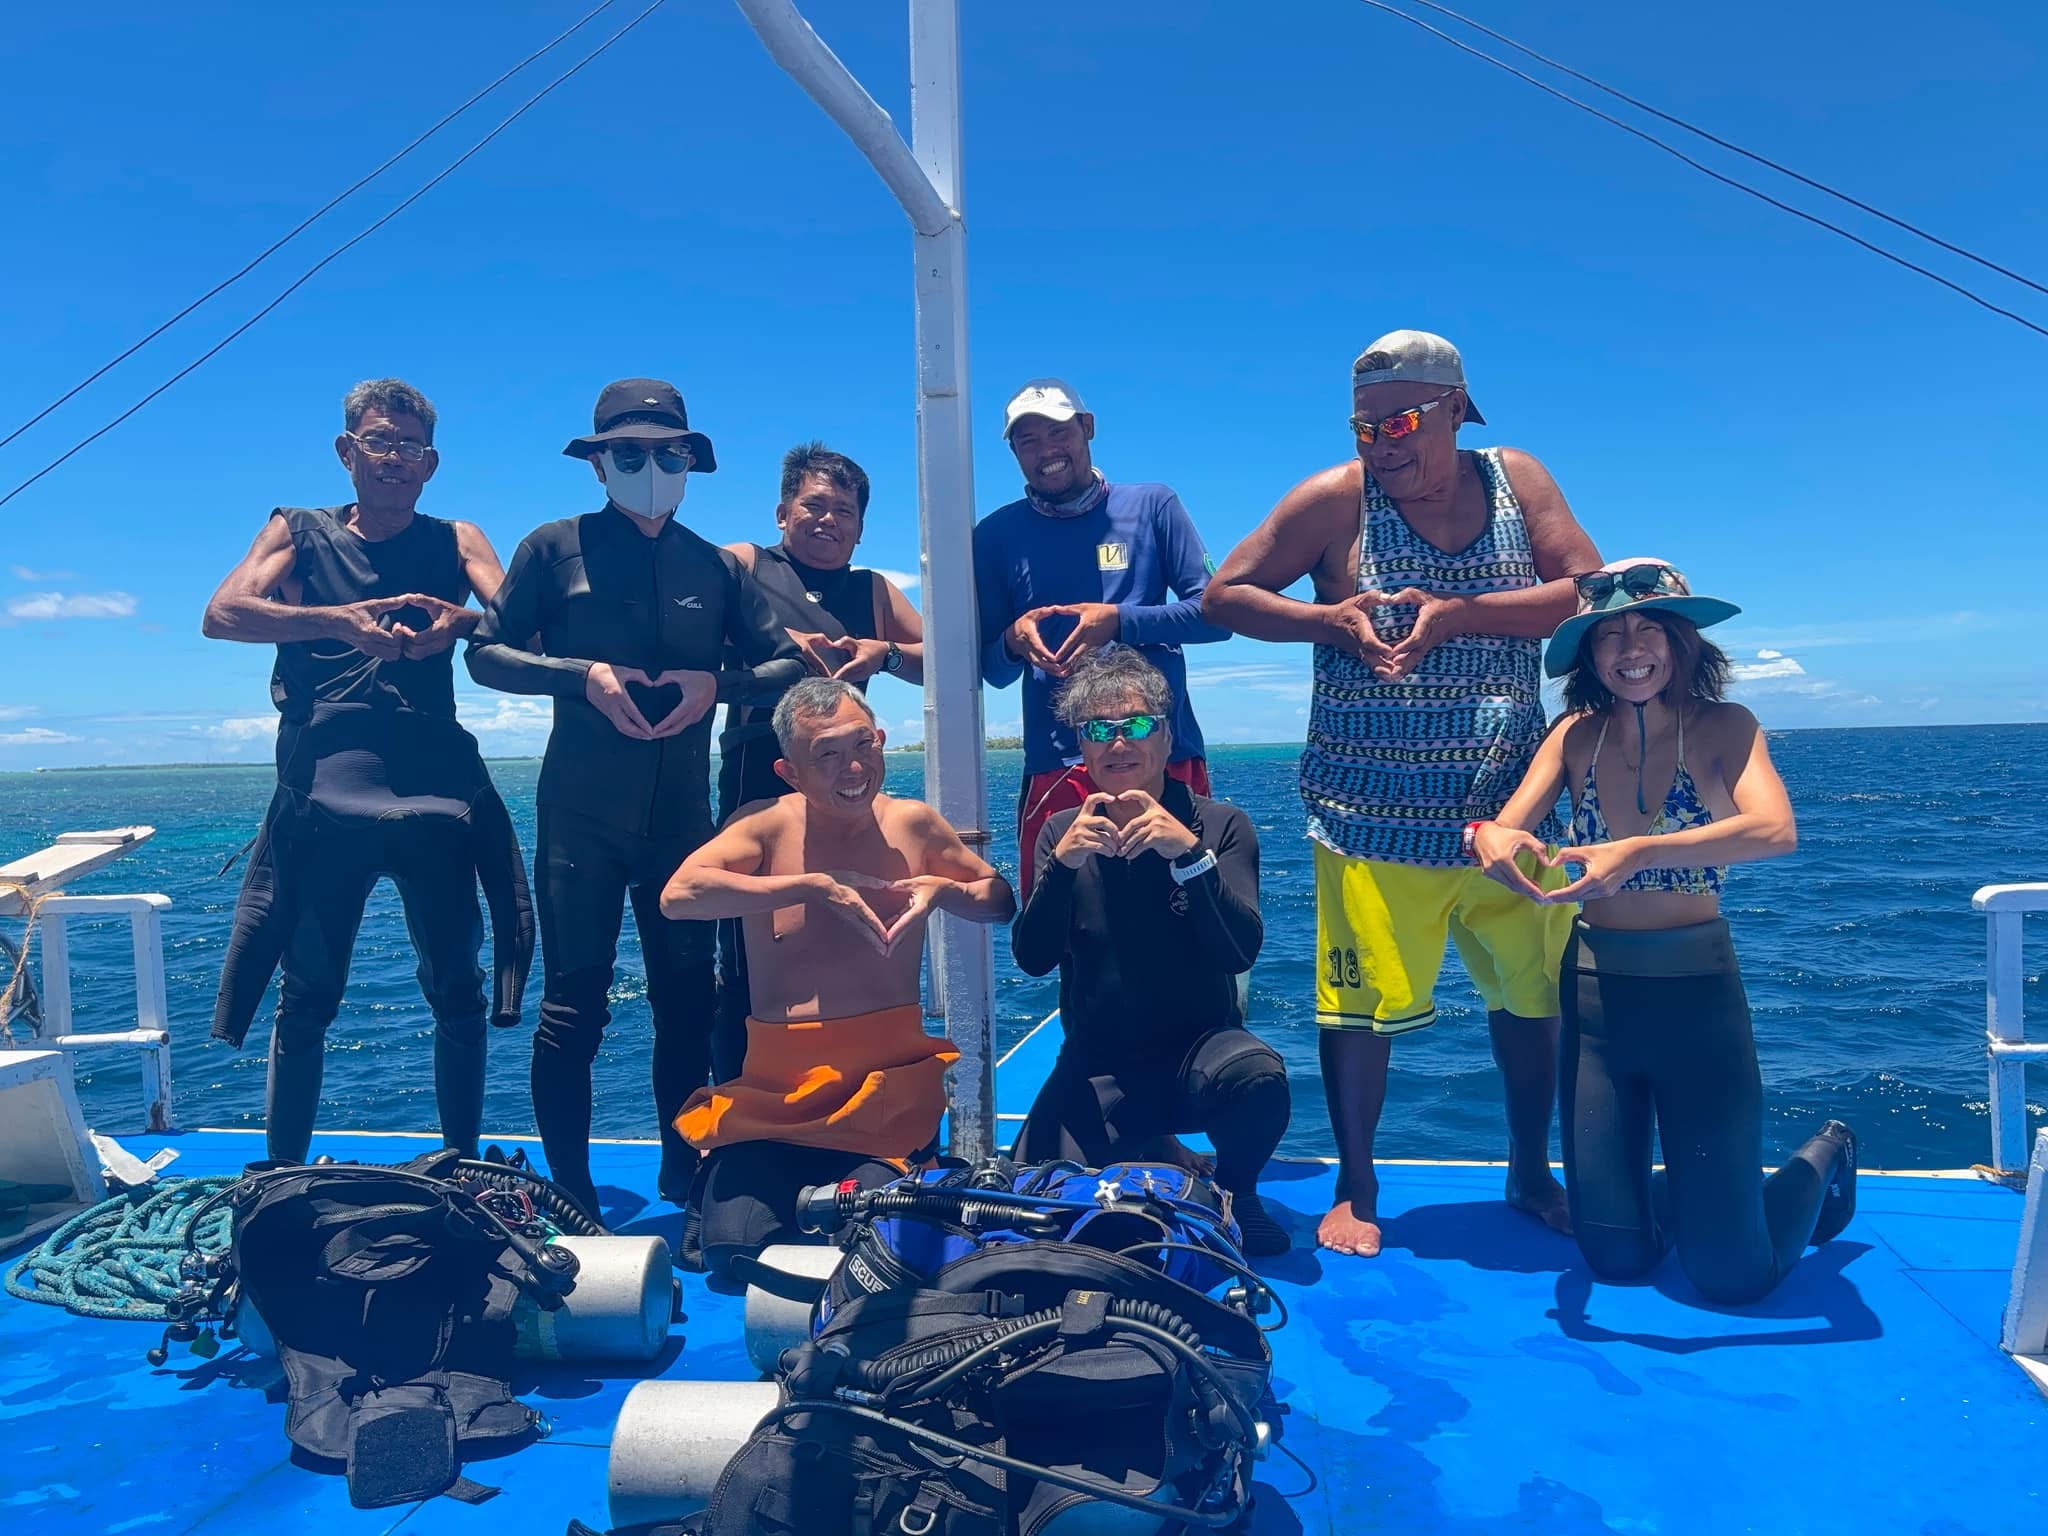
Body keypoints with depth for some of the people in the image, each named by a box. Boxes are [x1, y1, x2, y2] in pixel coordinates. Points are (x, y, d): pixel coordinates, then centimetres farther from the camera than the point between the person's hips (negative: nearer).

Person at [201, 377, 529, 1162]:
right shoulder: (300, 531, 11)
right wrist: (338, 619, -21)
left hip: (436, 791, 1)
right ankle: (284, 1172, 18)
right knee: (308, 993, 6)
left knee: (457, 988, 3)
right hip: (322, 793, 0)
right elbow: (221, 614, -5)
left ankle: (462, 1165, 15)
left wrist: (462, 619, -25)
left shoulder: (458, 541, 13)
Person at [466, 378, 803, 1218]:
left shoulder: (717, 567, 11)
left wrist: (716, 683, -11)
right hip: (581, 816, -3)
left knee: (688, 1000, 8)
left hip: (683, 816, 3)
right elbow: (486, 652, 1)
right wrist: (581, 675, -14)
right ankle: (569, 1196, 11)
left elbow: (789, 664, 7)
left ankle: (684, 1181, 24)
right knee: (573, 1005, -1)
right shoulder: (555, 548, 4)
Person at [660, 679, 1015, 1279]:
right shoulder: (767, 825, -3)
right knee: (732, 1248, -16)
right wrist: (816, 885, -21)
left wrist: (944, 889, -8)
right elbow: (677, 895, -21)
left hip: (890, 1084, 1)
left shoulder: (913, 824, 4)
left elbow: (1001, 900, 16)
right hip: (773, 1092, 0)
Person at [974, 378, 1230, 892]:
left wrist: (1121, 621, -13)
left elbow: (1215, 613, 1)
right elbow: (992, 671, 12)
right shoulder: (997, 535, 10)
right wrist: (1013, 642, -11)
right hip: (1057, 767, 0)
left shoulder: (1153, 507, 8)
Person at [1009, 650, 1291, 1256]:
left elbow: (1239, 953, -19)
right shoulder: (1063, 832, 1)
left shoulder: (1220, 825, -6)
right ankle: (1158, 1158, 15)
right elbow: (1032, 959, -11)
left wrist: (1190, 853, -33)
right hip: (1098, 1064, 3)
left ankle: (1236, 1190, 0)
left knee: (1258, 1075, -35)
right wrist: (1061, 863, -28)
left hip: (1198, 1046, -2)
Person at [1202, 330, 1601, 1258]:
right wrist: (1330, 619, -16)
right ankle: (1355, 1191, 20)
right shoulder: (1337, 498, -3)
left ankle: (1531, 1174, 32)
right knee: (1362, 1003, 0)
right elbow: (1224, 596, 0)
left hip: (1507, 806, 3)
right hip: (1374, 816, -3)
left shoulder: (1516, 480, 4)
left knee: (1531, 993, 11)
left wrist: (1459, 613, -18)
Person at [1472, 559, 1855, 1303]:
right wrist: (1490, 837, -34)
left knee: (1733, 1274, 4)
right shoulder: (1576, 735, 0)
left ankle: (1825, 1157, 35)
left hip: (1696, 993, -3)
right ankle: (1686, 1185, 42)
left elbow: (1776, 831, -28)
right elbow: (1505, 832, -9)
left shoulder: (1723, 727, -9)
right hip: (1594, 995, 3)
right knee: (1616, 1257, 8)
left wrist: (1638, 852, -43)